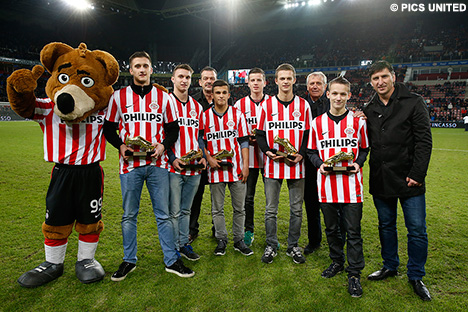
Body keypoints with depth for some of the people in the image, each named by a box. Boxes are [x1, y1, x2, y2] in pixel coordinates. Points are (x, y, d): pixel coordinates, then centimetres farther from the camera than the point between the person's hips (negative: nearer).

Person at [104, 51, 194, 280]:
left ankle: (172, 260, 17)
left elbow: (173, 128, 10)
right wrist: (120, 146, -7)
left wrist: (163, 145, -8)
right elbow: (109, 128, 10)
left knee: (163, 214, 5)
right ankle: (129, 261, 26)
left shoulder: (163, 97, 8)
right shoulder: (119, 96, 7)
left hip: (157, 163, 0)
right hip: (130, 164, 0)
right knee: (129, 215, 9)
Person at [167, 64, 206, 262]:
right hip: (173, 167, -5)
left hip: (194, 168, 5)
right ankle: (174, 248, 18)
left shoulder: (197, 107, 15)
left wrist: (202, 156, 4)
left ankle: (184, 244, 27)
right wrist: (172, 158, -13)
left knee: (186, 209, 15)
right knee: (174, 211, 3)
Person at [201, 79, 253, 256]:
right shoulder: (205, 116, 6)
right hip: (215, 169, 0)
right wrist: (209, 159, -7)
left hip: (236, 168, 0)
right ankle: (221, 241, 23)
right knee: (217, 208, 8)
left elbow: (243, 141, 4)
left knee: (239, 207, 7)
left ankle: (239, 241, 22)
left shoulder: (238, 115, 6)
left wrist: (245, 165, -2)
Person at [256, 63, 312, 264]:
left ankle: (293, 246, 26)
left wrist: (301, 154, -9)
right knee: (271, 209, 6)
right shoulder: (267, 105, 4)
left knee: (296, 208, 10)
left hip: (296, 165, 1)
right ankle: (271, 246, 23)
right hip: (273, 165, -1)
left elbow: (308, 133, 7)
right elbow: (260, 133, 5)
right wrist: (267, 151, -12)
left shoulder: (303, 105, 6)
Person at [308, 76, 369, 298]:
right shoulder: (317, 122, 6)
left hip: (351, 183, -1)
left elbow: (365, 148, 12)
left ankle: (354, 273, 16)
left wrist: (358, 163, -7)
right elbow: (311, 151, 11)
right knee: (331, 228, 14)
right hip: (326, 184, 2)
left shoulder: (358, 121, 5)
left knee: (353, 231, 2)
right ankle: (337, 262, 34)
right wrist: (320, 164, -7)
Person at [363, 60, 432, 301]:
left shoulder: (413, 103, -3)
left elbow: (424, 141, -8)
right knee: (386, 226, 16)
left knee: (417, 231, 4)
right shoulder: (369, 109, 9)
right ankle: (390, 266, 34)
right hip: (380, 180, 4)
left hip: (408, 180, -4)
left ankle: (416, 276, 22)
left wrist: (417, 174, -13)